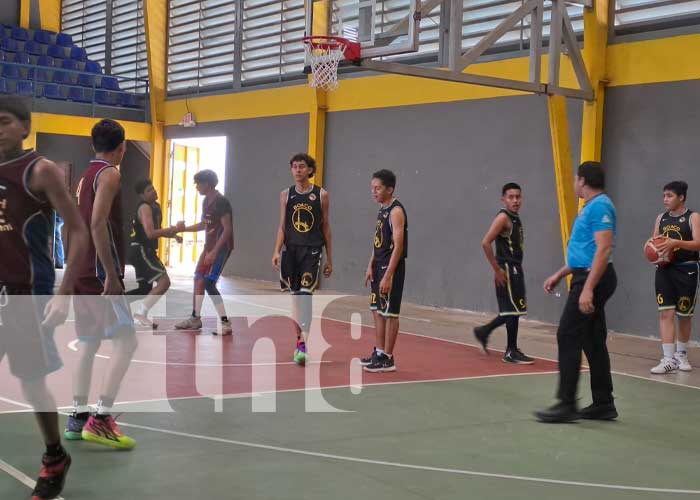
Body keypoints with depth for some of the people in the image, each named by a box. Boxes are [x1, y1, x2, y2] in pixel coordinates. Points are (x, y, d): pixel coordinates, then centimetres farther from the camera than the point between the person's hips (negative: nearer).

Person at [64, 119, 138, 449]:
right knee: (126, 341, -9)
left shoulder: (86, 175, 18)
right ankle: (100, 419, -14)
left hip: (80, 271, 9)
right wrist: (111, 275, -22)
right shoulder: (109, 174, -9)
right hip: (99, 272, -9)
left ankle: (78, 418, 15)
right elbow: (98, 224, -21)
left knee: (88, 343, 13)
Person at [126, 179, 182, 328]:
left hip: (144, 251, 10)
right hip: (141, 250, -10)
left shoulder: (155, 206, 15)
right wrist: (174, 229, -25)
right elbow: (150, 233, -27)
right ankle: (140, 315, -14)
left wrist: (172, 233, 7)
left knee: (145, 289, 16)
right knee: (164, 281, -17)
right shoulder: (145, 207, -15)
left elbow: (156, 230, 26)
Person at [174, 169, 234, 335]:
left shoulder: (221, 202, -17)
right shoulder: (206, 201, 11)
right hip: (209, 246, 10)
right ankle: (195, 318, 29)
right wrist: (184, 229, 18)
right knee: (198, 279, 15)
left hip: (221, 247, -10)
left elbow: (227, 229, -21)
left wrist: (214, 252, -25)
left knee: (208, 283, -15)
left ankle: (226, 324, -12)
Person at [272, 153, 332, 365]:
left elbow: (326, 227, 5)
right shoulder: (286, 195, 8)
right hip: (291, 250, 4)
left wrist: (329, 259, 6)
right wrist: (277, 251, -5)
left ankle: (304, 345, -16)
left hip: (312, 251, -3)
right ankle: (299, 340, 20)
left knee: (306, 294, -14)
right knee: (295, 296, 9)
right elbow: (282, 226, 9)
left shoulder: (321, 195, 1)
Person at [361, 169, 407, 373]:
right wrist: (371, 266, 10)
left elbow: (398, 246, -21)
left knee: (390, 313, -4)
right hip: (379, 266, 9)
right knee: (377, 310, 14)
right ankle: (378, 352, 23)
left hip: (391, 268, -9)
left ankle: (387, 358, 2)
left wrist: (388, 276, -24)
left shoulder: (396, 211, -16)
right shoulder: (382, 210, 13)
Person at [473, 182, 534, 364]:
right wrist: (497, 270, -20)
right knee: (514, 310, -3)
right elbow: (485, 243, -22)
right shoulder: (503, 217, -14)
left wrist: (516, 268, 15)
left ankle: (484, 331, 29)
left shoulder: (516, 218, 13)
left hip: (515, 270, 9)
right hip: (506, 270, -9)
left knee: (511, 311, 15)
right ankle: (511, 352, 6)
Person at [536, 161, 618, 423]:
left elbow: (603, 249, -22)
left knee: (568, 337, -9)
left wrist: (588, 289, -27)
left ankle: (567, 404, -6)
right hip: (586, 277, 10)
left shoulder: (600, 206, -14)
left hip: (593, 280, -10)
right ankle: (603, 404, 14)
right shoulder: (592, 207, 18)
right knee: (593, 341, 10)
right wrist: (559, 275, 27)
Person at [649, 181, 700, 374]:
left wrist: (676, 243, -30)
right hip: (664, 269, 4)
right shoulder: (661, 218, 10)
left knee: (684, 315, 9)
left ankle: (681, 354, 29)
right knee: (665, 313, -6)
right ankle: (668, 360, -7)